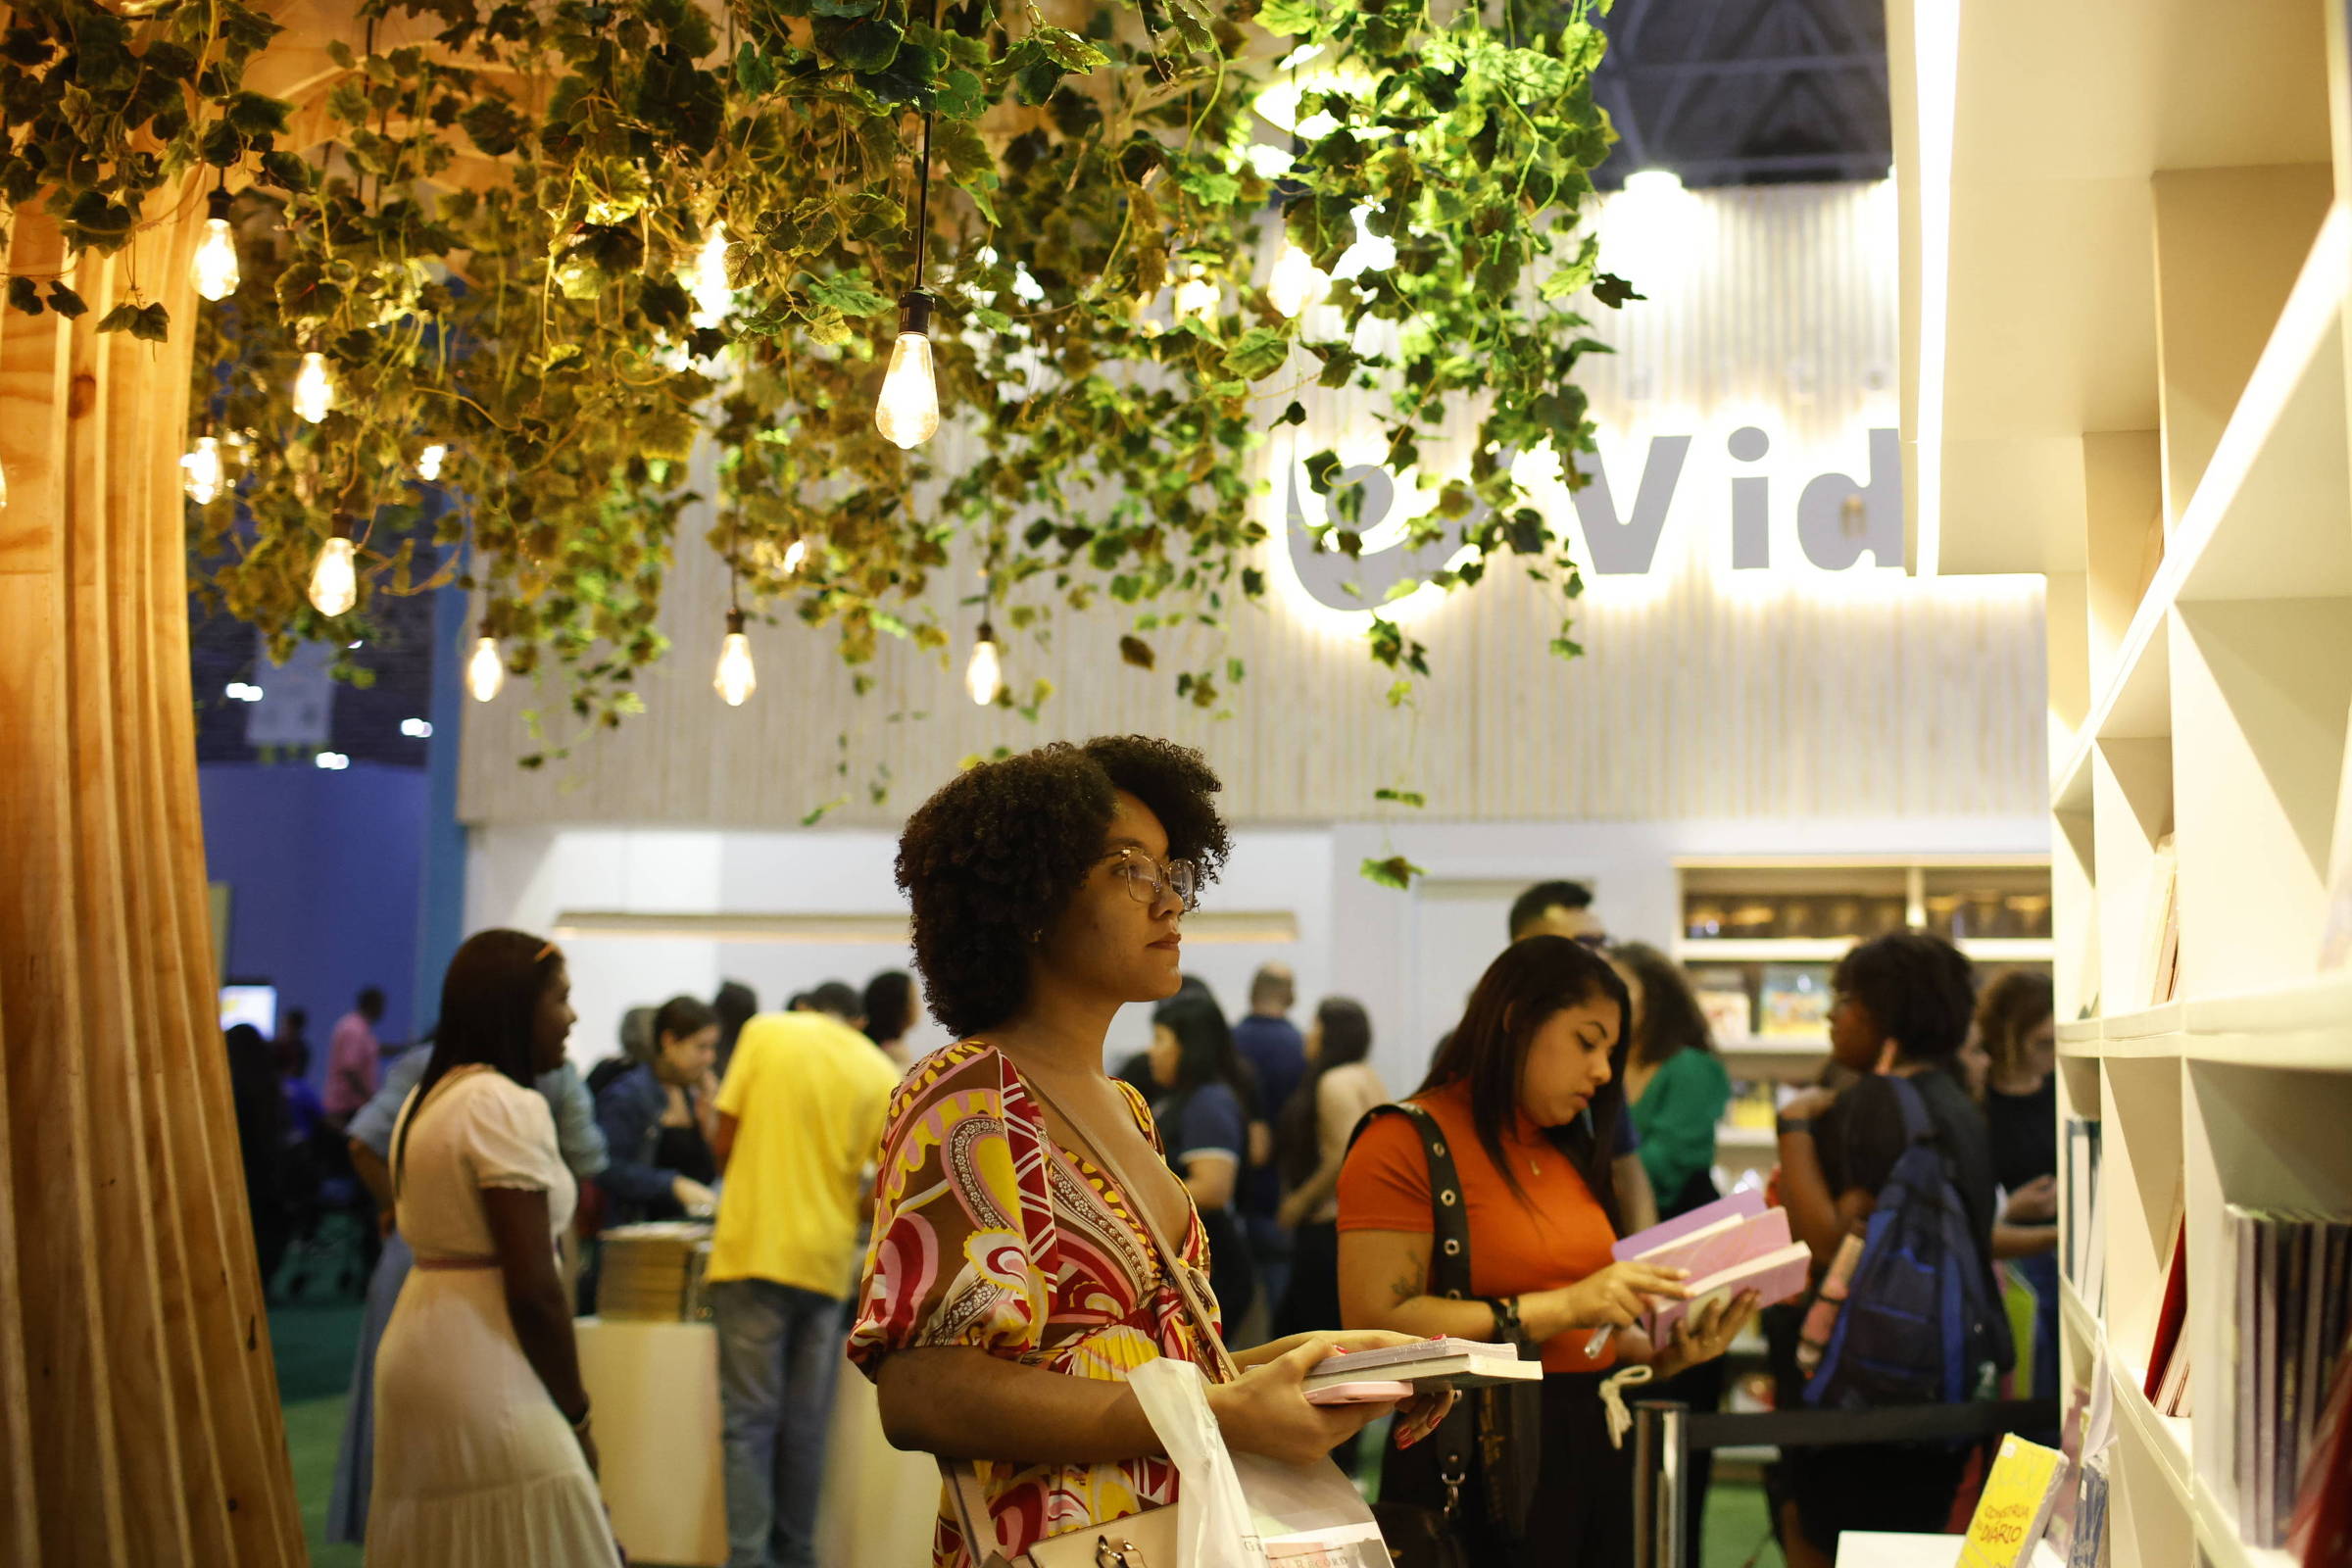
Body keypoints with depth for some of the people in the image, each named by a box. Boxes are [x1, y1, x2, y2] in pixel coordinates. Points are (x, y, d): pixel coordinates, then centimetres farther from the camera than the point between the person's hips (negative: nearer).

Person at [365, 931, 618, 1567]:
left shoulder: (428, 1099, 14)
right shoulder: (508, 1107, -14)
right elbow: (533, 1287, -17)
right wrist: (577, 1415, -7)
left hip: (418, 1345, 9)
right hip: (486, 1371, -9)